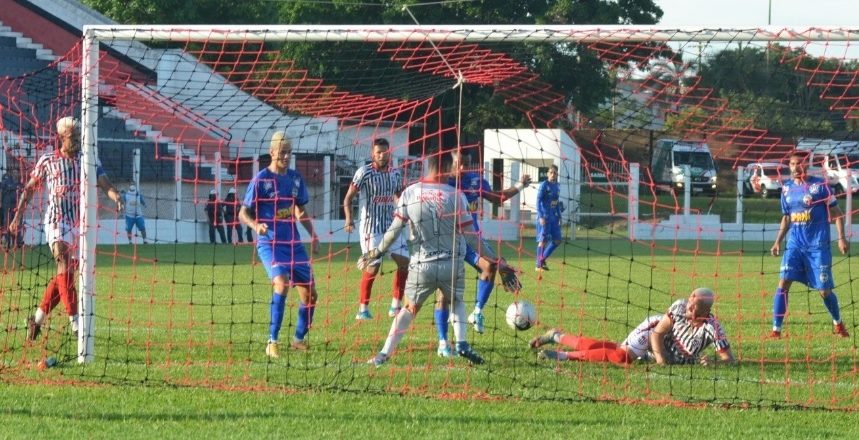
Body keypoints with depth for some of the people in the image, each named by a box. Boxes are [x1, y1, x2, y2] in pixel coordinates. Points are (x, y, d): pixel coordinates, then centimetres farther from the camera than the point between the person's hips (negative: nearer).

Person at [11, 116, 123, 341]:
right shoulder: (47, 161, 3)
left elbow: (104, 183, -4)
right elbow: (29, 189, 13)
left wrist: (116, 197, -26)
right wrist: (18, 217, 11)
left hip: (80, 222, 4)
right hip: (56, 220, -4)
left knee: (64, 275, 6)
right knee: (64, 262, -24)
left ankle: (38, 318, 22)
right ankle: (74, 319, -30)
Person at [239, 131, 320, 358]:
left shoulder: (295, 178, 9)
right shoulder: (261, 179, -7)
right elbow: (243, 213, -5)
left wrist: (313, 234, 7)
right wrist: (255, 225, -26)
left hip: (293, 242, 6)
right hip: (269, 242, -6)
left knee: (309, 294, 4)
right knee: (281, 282, -28)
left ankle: (299, 339, 26)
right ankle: (272, 342, -24)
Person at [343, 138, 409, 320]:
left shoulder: (396, 174, 7)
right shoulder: (364, 173, -9)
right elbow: (348, 198, -7)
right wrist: (349, 219, -20)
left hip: (391, 226, 6)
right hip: (371, 228, -6)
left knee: (405, 262, -2)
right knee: (372, 268, -8)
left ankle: (396, 306, 8)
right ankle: (363, 309, 4)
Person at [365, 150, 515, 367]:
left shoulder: (410, 193, -2)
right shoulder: (455, 196, -7)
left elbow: (394, 229, 0)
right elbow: (470, 235, -6)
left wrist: (378, 252, 17)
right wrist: (494, 260, 3)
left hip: (421, 266, 1)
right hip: (452, 264, -1)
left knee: (410, 308, 17)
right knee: (456, 301, 25)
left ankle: (384, 354, 9)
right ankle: (461, 343, 3)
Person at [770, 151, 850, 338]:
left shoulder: (819, 185, -5)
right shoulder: (787, 188, 9)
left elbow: (837, 213, -1)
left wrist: (841, 238, -9)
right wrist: (778, 241, 12)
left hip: (818, 245, -4)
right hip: (794, 244, 4)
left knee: (824, 290, 2)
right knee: (783, 283, -12)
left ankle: (838, 323, 29)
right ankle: (776, 329, -10)